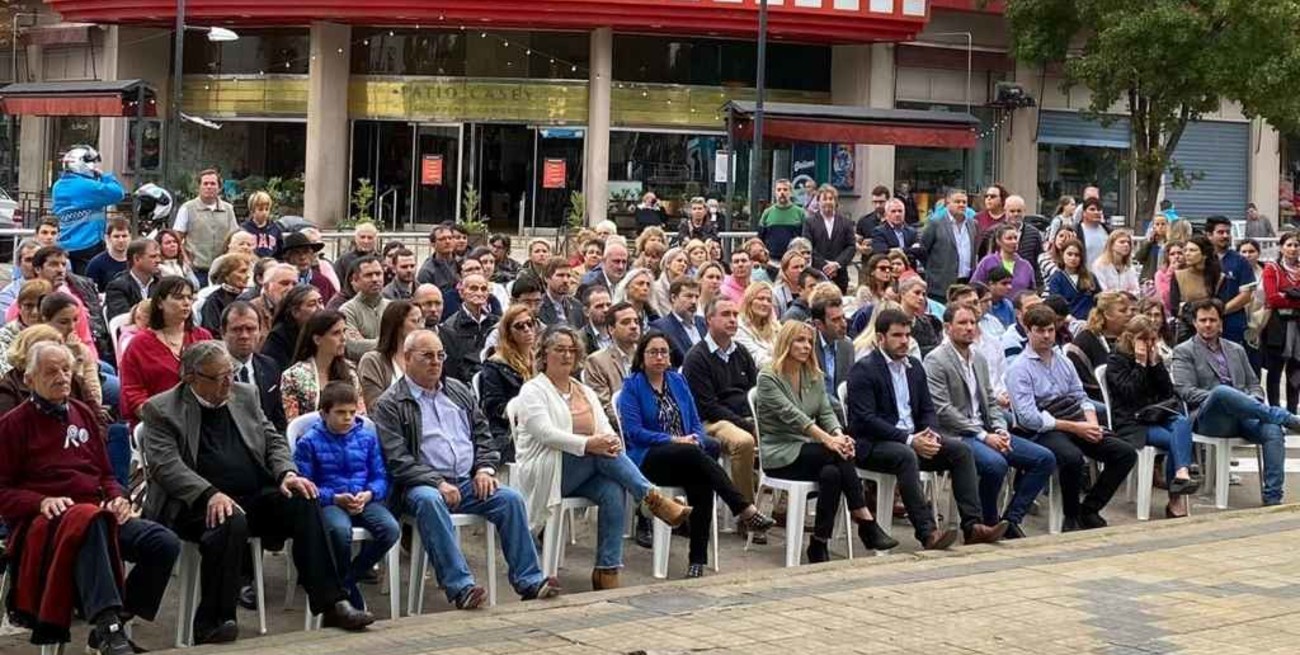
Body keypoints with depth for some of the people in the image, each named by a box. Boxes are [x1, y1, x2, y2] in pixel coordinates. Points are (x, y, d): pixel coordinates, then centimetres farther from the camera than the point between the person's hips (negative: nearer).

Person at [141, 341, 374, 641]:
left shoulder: (245, 395, 17)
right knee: (232, 521, -36)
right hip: (200, 505, -5)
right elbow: (165, 464, -13)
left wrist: (287, 474, -4)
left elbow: (273, 440, 18)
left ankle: (332, 604, -21)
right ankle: (212, 622, -26)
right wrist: (210, 494, -28)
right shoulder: (161, 410, -1)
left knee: (304, 502, -21)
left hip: (255, 497, 5)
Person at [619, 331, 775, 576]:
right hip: (648, 460, -4)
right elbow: (633, 431, -7)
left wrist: (696, 439, -9)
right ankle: (746, 511, -40)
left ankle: (697, 560, -30)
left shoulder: (678, 381, 18)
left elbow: (696, 423, 15)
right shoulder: (632, 386, 4)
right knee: (694, 453, -35)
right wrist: (675, 440, -15)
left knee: (702, 482, -31)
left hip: (686, 459, 4)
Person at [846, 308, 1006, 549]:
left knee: (960, 450, -13)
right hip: (872, 445, -7)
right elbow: (865, 420, -17)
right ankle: (927, 532, -40)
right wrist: (908, 440, -23)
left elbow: (927, 409, 16)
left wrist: (930, 434, -8)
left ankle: (972, 525, -18)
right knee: (906, 456, -37)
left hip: (912, 439, 7)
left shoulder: (914, 367, 16)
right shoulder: (864, 370, -8)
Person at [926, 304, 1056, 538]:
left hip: (985, 432, 8)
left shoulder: (979, 358, 17)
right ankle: (988, 523, -11)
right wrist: (983, 436, -18)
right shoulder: (936, 360, -8)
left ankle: (1011, 519, 0)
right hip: (955, 435, -8)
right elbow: (943, 410, -15)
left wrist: (1000, 430, -2)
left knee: (1044, 458, -5)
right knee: (996, 463, -35)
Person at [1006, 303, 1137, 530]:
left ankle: (1089, 511, 0)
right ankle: (1071, 518, -14)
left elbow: (1081, 396, 18)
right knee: (1073, 457, -37)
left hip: (1077, 426, 7)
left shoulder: (1062, 360, 17)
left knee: (1126, 453, -9)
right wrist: (1074, 427, -15)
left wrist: (1092, 422, -5)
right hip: (1042, 432, -7)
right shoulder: (1019, 368, -6)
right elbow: (1028, 417, -15)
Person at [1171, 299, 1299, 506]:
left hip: (1243, 417, 4)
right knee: (1222, 391, -39)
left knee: (1272, 429, -30)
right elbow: (1185, 391, -2)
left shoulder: (1236, 350, 26)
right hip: (1208, 418, -4)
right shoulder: (1184, 351, 11)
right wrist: (1217, 397, -17)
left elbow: (1254, 385, 24)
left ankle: (1272, 498, -29)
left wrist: (1253, 402, -1)